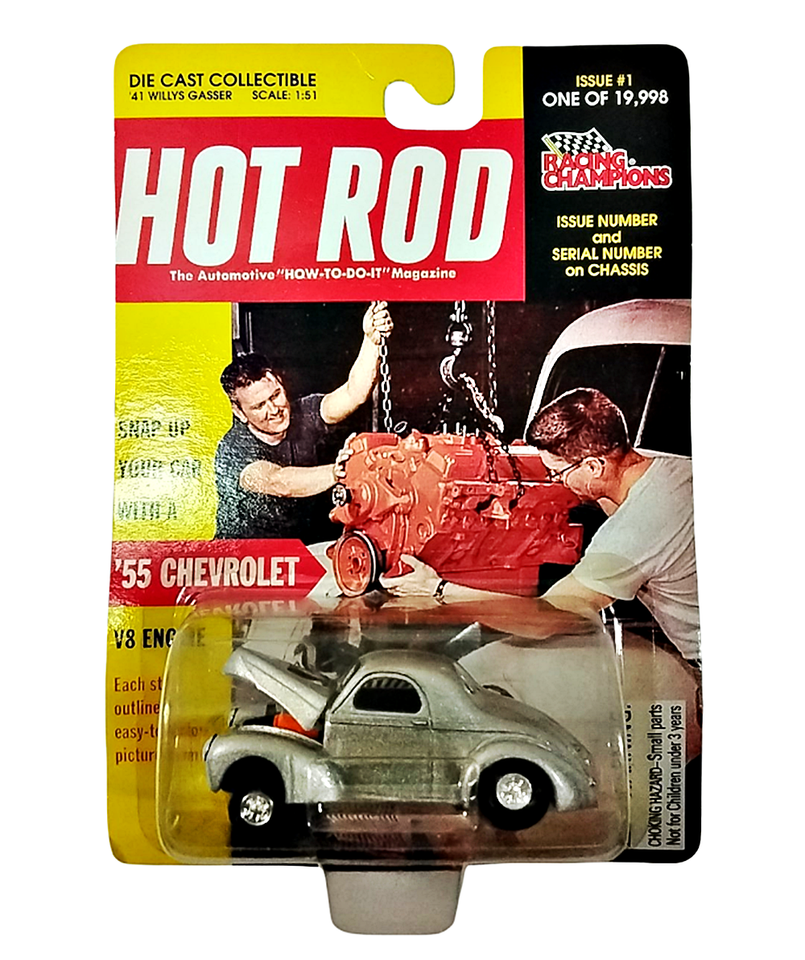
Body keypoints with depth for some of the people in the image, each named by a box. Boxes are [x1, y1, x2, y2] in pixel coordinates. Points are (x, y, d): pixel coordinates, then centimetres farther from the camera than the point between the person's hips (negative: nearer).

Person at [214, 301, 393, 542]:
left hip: (306, 549, 3)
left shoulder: (304, 414, -6)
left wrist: (371, 341, -37)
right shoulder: (233, 450, -19)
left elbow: (353, 394, -22)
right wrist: (337, 472, -51)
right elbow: (279, 483, -36)